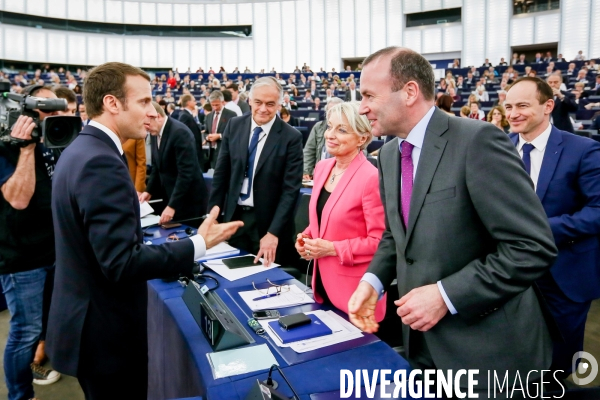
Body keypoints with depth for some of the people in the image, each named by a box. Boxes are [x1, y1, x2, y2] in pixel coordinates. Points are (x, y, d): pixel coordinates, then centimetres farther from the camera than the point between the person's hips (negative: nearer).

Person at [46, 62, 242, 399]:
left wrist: (128, 205, 28)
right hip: (105, 328, -10)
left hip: (85, 318, 10)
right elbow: (122, 264, -30)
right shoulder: (102, 163, -26)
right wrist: (198, 245, -24)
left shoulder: (79, 150, 7)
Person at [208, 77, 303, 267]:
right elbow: (221, 173, 4)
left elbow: (290, 190, -14)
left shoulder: (291, 137, -12)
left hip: (268, 222, -3)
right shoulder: (234, 126, -1)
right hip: (234, 217, 3)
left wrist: (273, 233, -20)